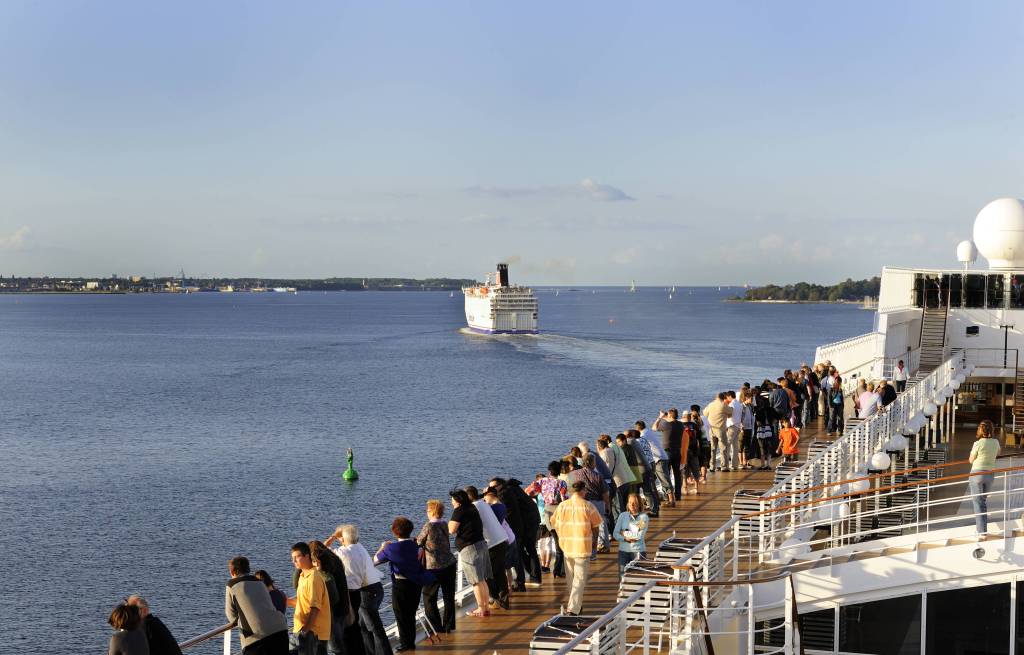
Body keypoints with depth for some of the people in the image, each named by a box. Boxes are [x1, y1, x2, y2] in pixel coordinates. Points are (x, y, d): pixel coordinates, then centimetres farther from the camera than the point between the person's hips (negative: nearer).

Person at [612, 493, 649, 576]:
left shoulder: (643, 517, -1)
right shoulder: (623, 515, 7)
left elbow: (640, 535, -10)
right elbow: (615, 534, 1)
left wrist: (625, 533, -4)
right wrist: (625, 539, -14)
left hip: (638, 550, -2)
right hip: (623, 550, 2)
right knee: (623, 576, -1)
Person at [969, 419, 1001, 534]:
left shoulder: (978, 443, -15)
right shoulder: (995, 442, 0)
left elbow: (971, 460, -4)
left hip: (977, 473, -5)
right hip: (990, 474, 5)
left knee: (978, 502, 1)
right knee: (984, 501, 20)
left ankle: (981, 531, -1)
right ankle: (983, 528, 25)